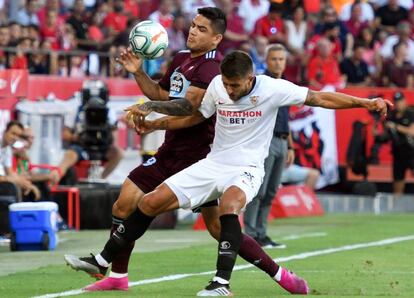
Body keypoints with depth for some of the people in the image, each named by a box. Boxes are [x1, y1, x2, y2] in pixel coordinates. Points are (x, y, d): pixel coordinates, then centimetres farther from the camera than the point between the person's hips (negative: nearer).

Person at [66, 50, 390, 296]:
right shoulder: (217, 86, -3)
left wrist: (365, 102, -18)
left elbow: (319, 98, -11)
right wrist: (153, 123, 10)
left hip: (246, 168, -5)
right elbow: (195, 117, 15)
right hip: (213, 163, 5)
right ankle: (103, 261, 11)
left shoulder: (272, 89, -15)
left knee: (229, 204, -39)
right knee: (150, 203, -3)